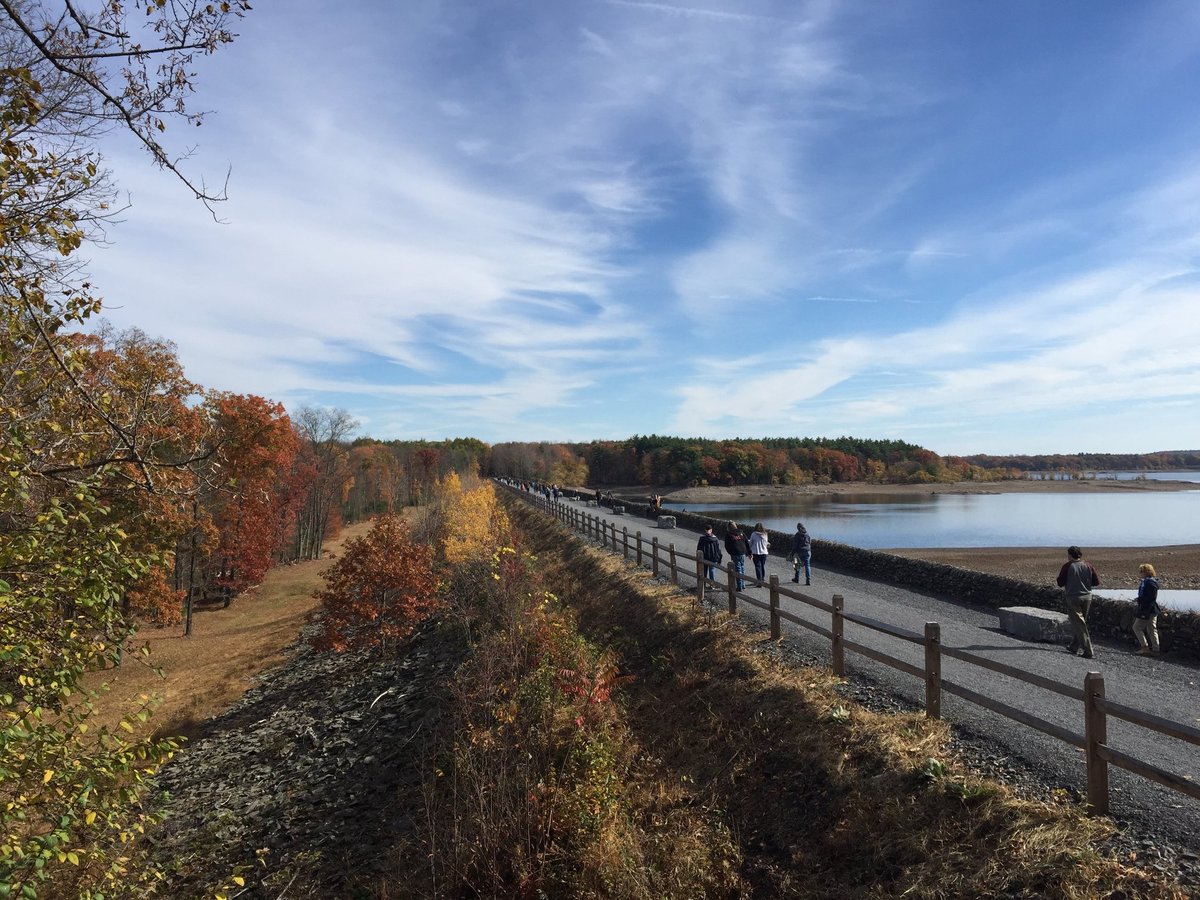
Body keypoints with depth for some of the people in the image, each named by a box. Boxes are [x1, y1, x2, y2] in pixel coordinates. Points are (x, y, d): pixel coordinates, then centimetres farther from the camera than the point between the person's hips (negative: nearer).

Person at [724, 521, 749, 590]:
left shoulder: (728, 535, -2)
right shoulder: (741, 533, 9)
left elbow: (727, 546, -1)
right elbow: (747, 544, 9)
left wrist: (731, 553, 11)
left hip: (735, 554, -4)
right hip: (743, 553, 4)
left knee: (738, 569, 0)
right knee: (742, 568, 15)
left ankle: (740, 587, 0)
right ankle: (743, 585, 20)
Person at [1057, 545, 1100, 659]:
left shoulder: (1067, 566, -12)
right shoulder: (1087, 565, 0)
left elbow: (1060, 583, -10)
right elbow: (1096, 582, 2)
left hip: (1073, 597, -5)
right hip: (1087, 597, 5)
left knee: (1079, 625, -1)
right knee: (1081, 623, 18)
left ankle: (1088, 651, -6)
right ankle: (1074, 647, 27)